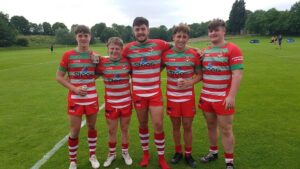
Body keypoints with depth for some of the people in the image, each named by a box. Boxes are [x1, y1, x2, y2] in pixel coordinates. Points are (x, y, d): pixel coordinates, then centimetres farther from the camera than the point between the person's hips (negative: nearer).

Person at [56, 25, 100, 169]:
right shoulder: (68, 55, -7)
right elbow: (59, 77, -4)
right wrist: (74, 88, -15)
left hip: (92, 98, 2)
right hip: (75, 99, -2)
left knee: (92, 126, 14)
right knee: (74, 131, 5)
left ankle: (92, 155, 34)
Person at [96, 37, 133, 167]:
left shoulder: (127, 62, -5)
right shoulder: (102, 63, -8)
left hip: (126, 102, 1)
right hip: (111, 103, 0)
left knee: (125, 129, 15)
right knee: (112, 130, 14)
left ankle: (125, 153, 36)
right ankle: (111, 154, 36)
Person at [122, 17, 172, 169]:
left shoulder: (159, 44, -3)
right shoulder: (128, 48, -3)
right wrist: (134, 77, 3)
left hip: (155, 92, -1)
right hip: (138, 93, 1)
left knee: (158, 125, 0)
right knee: (143, 124, 13)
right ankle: (146, 154, 33)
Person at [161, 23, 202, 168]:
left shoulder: (193, 54, -5)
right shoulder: (166, 54, -4)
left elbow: (199, 74, 3)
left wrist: (190, 82, -17)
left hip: (188, 97, 0)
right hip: (172, 97, 1)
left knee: (187, 126, 7)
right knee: (176, 126, 11)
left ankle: (188, 154, 26)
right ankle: (178, 152, 30)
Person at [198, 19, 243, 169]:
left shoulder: (232, 49, -9)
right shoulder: (205, 51, 11)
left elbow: (237, 74, -15)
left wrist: (231, 96, -22)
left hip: (223, 98, -6)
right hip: (206, 97, 6)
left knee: (226, 130, 3)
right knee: (211, 126, 17)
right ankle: (213, 152, 35)